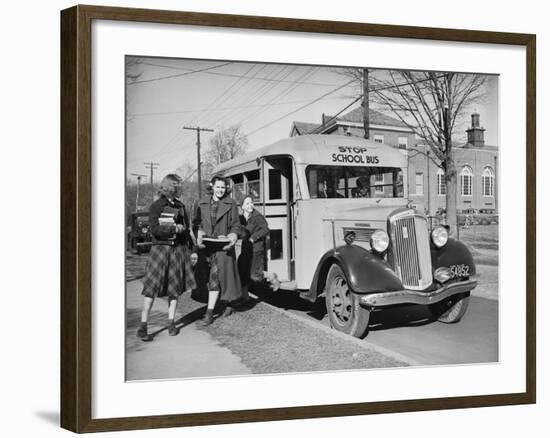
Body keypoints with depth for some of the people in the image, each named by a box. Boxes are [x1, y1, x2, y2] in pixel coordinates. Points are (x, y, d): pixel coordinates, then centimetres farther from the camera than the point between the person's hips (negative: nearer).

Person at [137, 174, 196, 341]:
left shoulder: (180, 206, 13)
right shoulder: (156, 206, -4)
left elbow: (186, 227, 19)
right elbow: (155, 230, -14)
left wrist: (188, 245, 10)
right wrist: (175, 228, -11)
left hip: (179, 249, 5)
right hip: (160, 248, -5)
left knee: (175, 287, 7)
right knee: (152, 287, -7)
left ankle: (171, 323, 17)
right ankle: (143, 326, -3)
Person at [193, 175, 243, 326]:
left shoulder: (230, 204, 2)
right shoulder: (202, 203, 9)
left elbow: (236, 225, 3)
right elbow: (197, 223, 8)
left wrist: (233, 238, -15)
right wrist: (199, 235, -10)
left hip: (223, 245, -3)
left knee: (215, 277, -11)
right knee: (212, 277, 10)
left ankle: (209, 313, -10)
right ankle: (227, 305, 29)